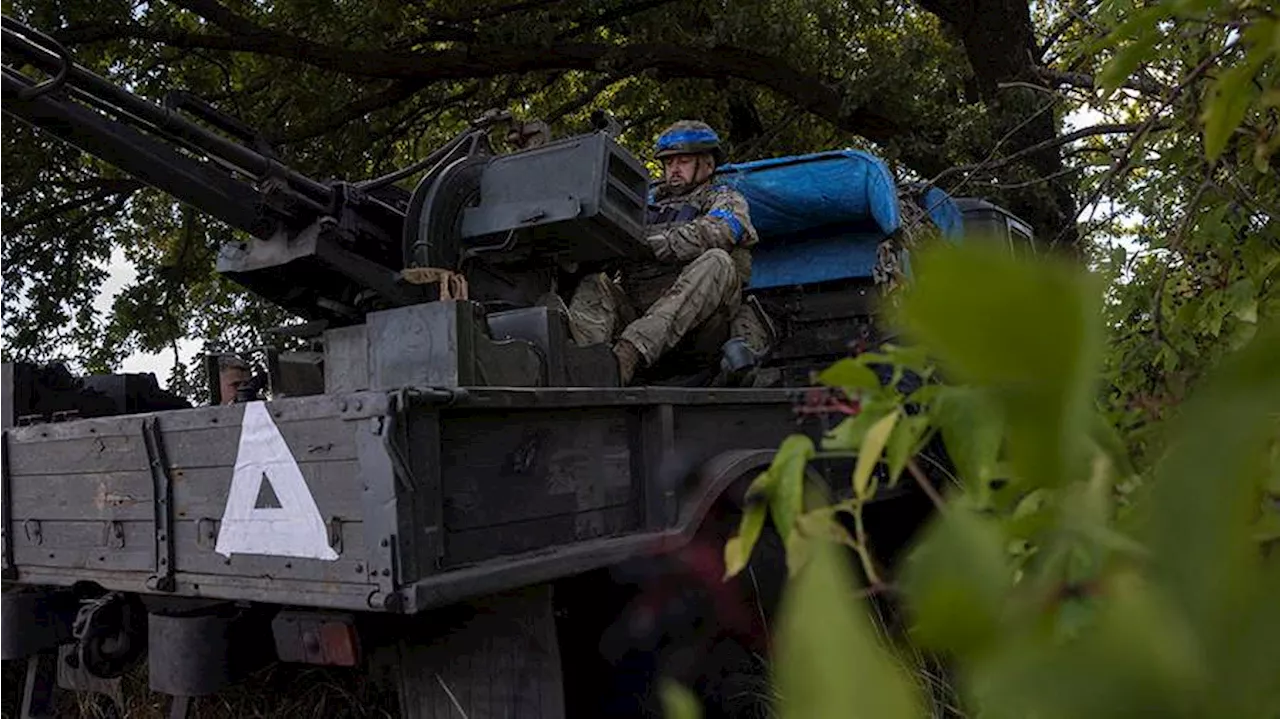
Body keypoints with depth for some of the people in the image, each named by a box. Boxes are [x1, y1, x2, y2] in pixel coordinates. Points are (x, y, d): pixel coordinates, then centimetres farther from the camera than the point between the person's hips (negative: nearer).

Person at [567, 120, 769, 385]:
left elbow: (707, 236, -5)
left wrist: (643, 241, -13)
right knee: (592, 288, -19)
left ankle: (629, 353, -50)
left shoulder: (725, 199, 20)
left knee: (716, 262, -32)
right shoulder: (651, 203, 36)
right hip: (638, 308, 4)